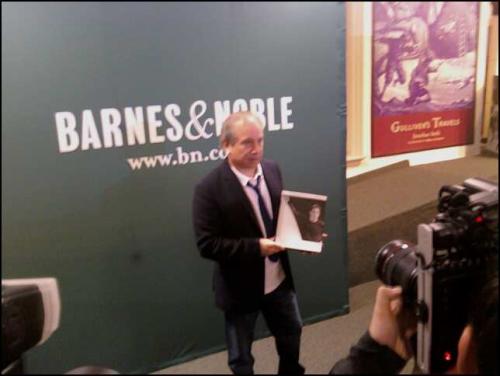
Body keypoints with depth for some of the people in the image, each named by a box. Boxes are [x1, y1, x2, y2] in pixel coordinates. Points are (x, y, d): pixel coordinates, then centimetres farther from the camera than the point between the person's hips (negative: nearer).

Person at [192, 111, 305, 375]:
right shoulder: (209, 188, -23)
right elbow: (207, 245, -24)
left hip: (279, 279, 6)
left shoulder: (272, 170, -5)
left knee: (292, 335, 30)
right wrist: (256, 247, -30)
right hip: (241, 286, -5)